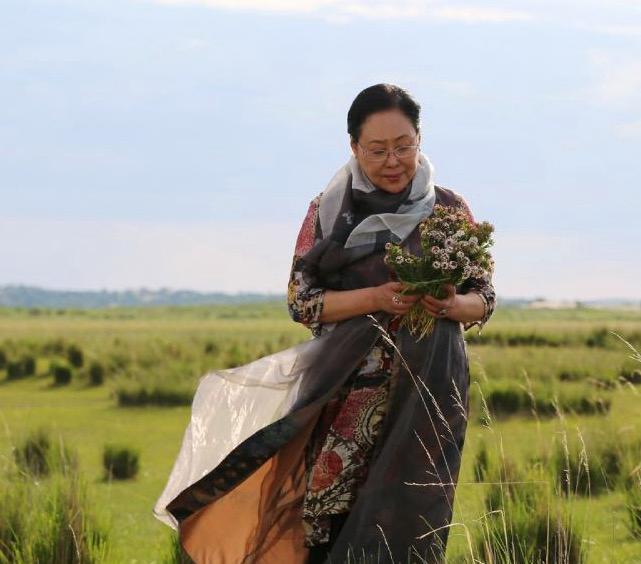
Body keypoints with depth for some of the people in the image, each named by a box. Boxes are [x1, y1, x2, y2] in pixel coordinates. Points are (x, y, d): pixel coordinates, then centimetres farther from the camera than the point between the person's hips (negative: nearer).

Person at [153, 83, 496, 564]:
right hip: (352, 392, -1)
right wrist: (376, 298, -14)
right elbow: (301, 300, 0)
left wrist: (450, 305, -13)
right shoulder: (329, 211, 4)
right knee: (328, 522, -12)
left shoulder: (449, 210, 6)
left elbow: (485, 300, 9)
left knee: (409, 520, -4)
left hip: (430, 388, 1)